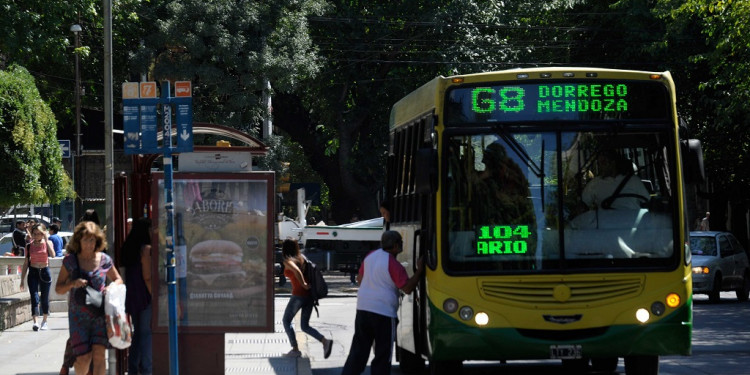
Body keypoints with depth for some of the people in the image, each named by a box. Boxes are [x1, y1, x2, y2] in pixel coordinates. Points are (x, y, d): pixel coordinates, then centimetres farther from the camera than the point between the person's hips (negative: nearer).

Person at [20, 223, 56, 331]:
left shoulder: (48, 243, 0)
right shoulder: (29, 246, 3)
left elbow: (52, 254, -20)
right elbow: (26, 263, 7)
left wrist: (46, 240, -19)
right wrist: (22, 280, 6)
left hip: (45, 271, 0)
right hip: (33, 272, 0)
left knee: (45, 298, 8)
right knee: (34, 297, -12)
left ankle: (44, 321, 24)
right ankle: (35, 322, -20)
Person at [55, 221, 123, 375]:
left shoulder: (104, 260, 4)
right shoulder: (70, 261, 0)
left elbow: (118, 280, 20)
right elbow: (58, 289, 4)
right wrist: (73, 283, -16)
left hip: (100, 314, 1)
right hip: (78, 315, -1)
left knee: (99, 353, -13)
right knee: (83, 359, -4)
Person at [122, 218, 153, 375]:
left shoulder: (129, 248, 11)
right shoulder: (146, 249, -13)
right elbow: (147, 277, -17)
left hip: (132, 297, 8)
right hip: (145, 297, -8)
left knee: (138, 332, 15)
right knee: (147, 333, -4)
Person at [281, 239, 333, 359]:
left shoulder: (288, 261, -9)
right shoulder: (301, 258, 13)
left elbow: (296, 271, -29)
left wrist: (303, 284, -18)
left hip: (298, 295, -7)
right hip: (309, 295, 7)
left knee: (286, 321, 14)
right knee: (305, 326, 13)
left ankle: (295, 349, 9)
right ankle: (325, 342, -8)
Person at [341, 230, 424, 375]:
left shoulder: (370, 256, 9)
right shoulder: (393, 264, -14)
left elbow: (359, 279, 20)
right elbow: (407, 288, -14)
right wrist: (419, 270, -8)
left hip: (363, 308, 7)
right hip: (384, 312, -7)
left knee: (359, 348, 12)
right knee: (383, 352, 3)